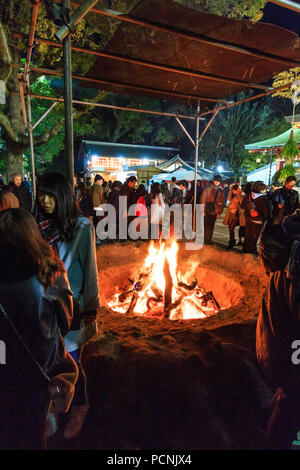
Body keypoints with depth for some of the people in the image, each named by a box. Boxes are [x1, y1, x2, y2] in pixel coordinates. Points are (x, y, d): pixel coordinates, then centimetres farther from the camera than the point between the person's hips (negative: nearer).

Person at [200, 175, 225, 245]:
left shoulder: (220, 191, 9)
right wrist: (203, 210, -11)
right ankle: (202, 240, 10)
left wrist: (219, 212, 5)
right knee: (205, 226, -1)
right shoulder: (207, 188, -3)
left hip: (214, 212, 4)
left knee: (211, 227, 8)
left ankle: (208, 241, 18)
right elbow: (203, 200, -7)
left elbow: (222, 203, 12)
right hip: (207, 212, -4)